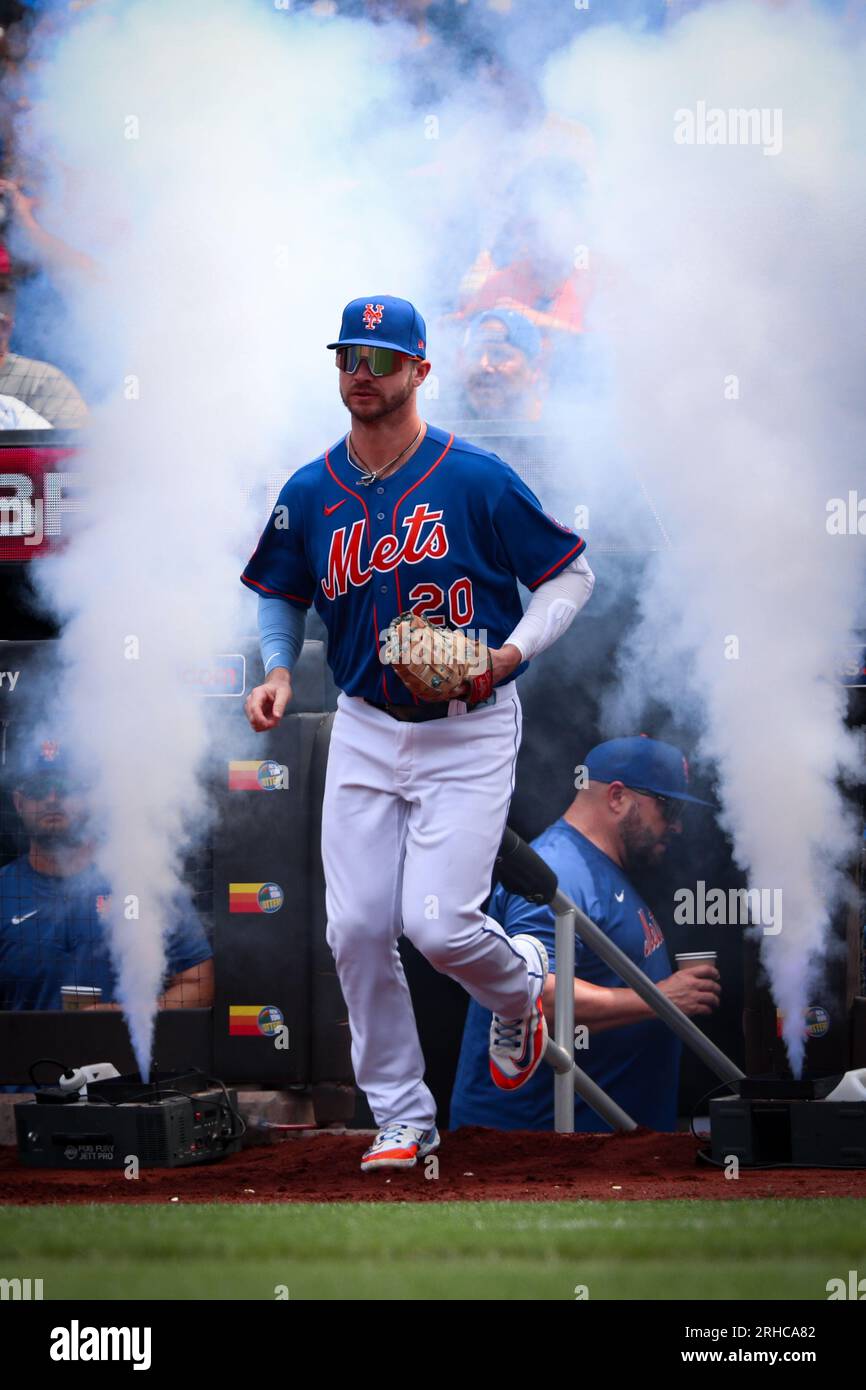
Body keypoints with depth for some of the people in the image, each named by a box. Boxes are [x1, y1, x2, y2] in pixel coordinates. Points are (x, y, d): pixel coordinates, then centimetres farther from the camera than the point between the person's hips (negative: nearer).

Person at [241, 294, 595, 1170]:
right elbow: (282, 594, 19)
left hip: (468, 734, -4)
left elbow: (571, 576, -4)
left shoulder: (477, 479, -11)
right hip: (364, 730, 4)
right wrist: (277, 670, 0)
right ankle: (401, 1120, 11)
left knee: (438, 925, -14)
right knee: (356, 930, -3)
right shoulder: (310, 494, 2)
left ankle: (520, 984, 22)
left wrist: (512, 651, -18)